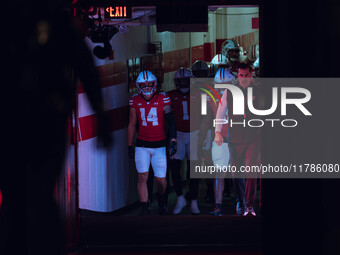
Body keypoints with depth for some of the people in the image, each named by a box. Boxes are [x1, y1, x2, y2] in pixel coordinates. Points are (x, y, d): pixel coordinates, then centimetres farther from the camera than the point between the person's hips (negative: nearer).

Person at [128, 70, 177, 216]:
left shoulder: (162, 99, -4)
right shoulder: (135, 101, 2)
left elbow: (170, 121, -5)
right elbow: (132, 125, 10)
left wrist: (173, 140, -15)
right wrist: (130, 146, 12)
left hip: (159, 145, -1)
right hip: (142, 145, 1)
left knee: (161, 179, 3)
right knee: (142, 176, -11)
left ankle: (162, 198, 35)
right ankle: (144, 210, -7)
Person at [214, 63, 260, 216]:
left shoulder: (258, 91, 3)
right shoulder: (229, 92, 4)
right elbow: (220, 112, 10)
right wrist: (217, 132, 2)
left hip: (254, 137, -1)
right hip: (235, 138, 2)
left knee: (251, 170, -13)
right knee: (237, 172, 8)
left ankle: (249, 206, -13)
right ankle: (240, 202, 26)